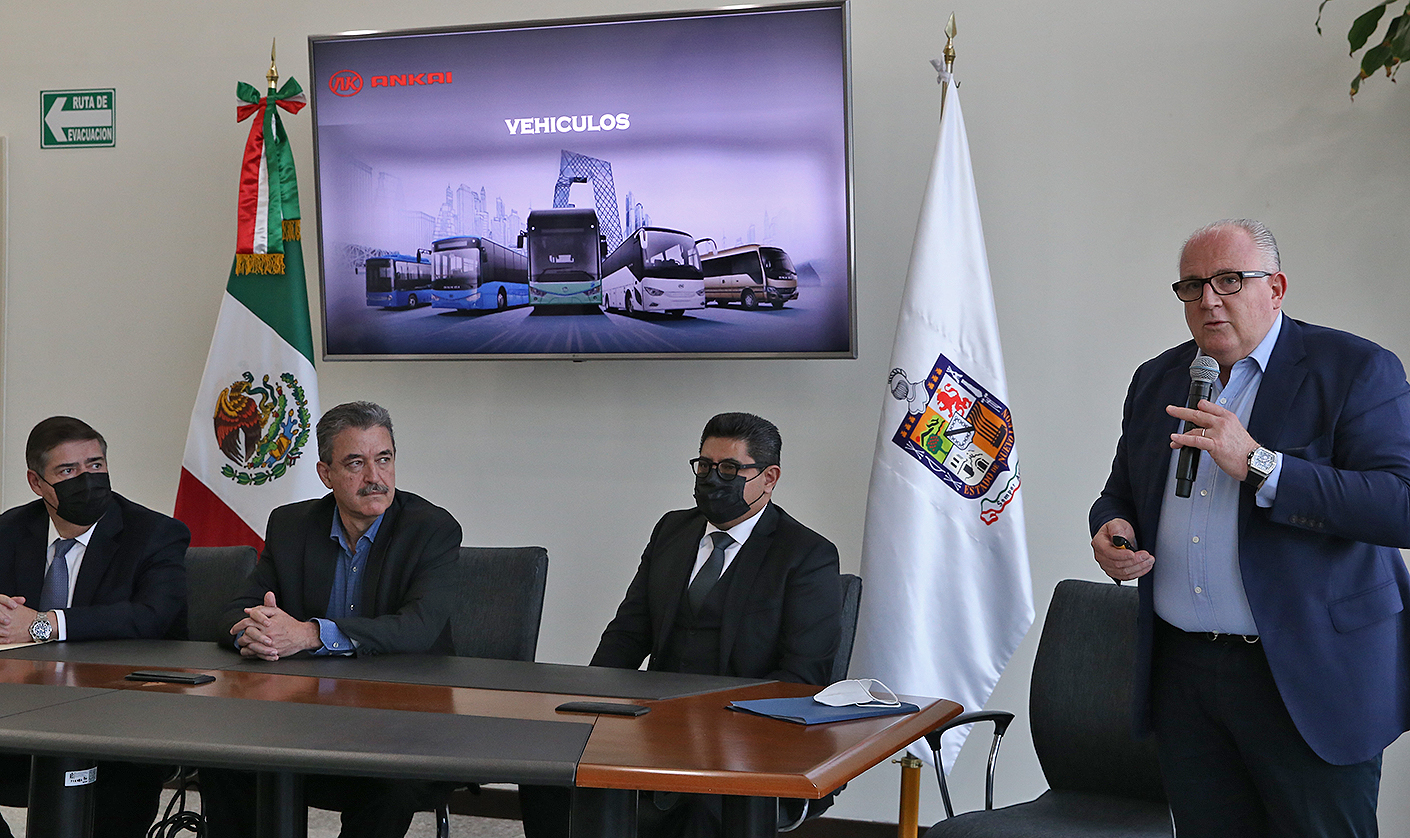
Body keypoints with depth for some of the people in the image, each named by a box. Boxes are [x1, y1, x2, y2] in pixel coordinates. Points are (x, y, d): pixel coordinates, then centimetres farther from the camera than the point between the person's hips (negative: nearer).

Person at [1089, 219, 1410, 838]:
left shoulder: (1357, 370, -6)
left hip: (1310, 675, -5)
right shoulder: (1155, 381, 13)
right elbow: (1121, 494, 22)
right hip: (1182, 667, 5)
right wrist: (1111, 531, -2)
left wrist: (1258, 464, -23)